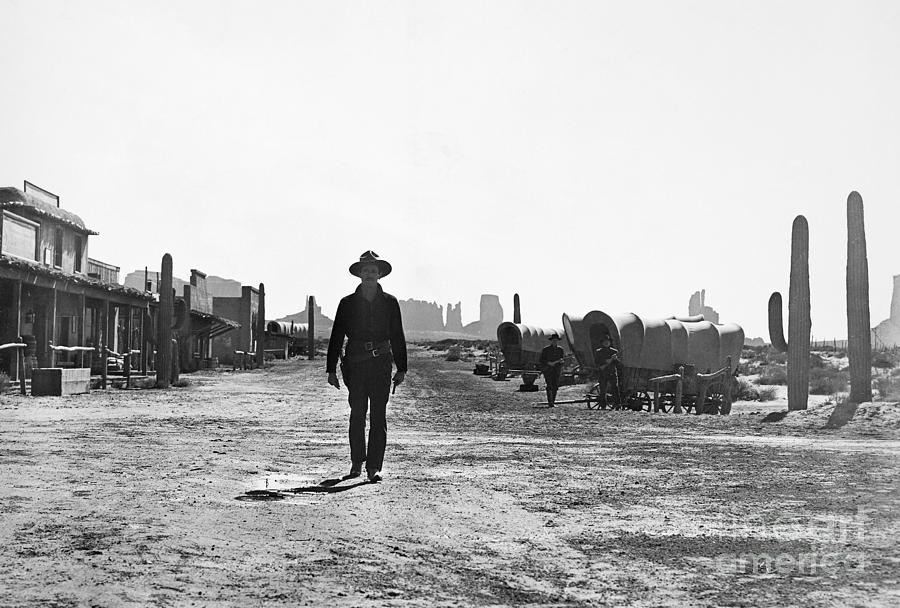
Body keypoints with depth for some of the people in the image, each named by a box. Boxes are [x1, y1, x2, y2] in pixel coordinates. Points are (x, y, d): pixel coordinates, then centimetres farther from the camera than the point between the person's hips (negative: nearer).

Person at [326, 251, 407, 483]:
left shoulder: (390, 302, 7)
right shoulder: (348, 303, 5)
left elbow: (397, 337, 11)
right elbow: (336, 337, 6)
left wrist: (401, 369, 7)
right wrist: (331, 369, 3)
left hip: (381, 363, 0)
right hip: (354, 363, 0)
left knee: (378, 415, -6)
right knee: (357, 414, 5)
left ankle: (374, 467, -6)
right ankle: (356, 463, 20)